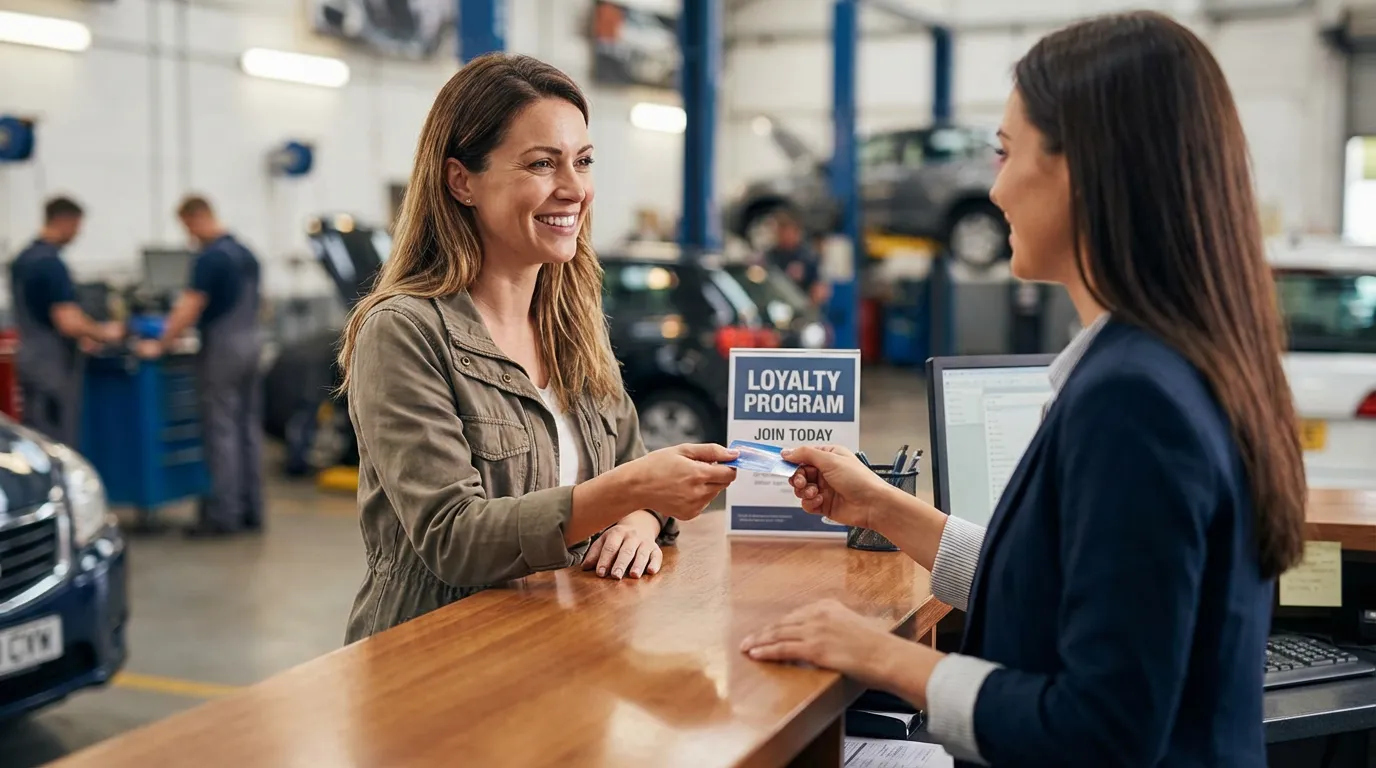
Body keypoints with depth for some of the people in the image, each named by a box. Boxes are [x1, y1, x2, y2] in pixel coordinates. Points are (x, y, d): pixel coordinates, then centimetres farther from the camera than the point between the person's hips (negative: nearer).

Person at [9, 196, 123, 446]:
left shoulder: (23, 259, 11)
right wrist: (104, 333, -8)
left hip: (30, 358, 9)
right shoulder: (51, 263, -19)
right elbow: (68, 323, -25)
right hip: (53, 365, -9)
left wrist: (80, 338, 21)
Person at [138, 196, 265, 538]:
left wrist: (160, 345, -10)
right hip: (250, 342, 9)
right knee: (248, 428, 10)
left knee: (222, 432, -4)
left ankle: (224, 513, -2)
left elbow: (190, 310, -18)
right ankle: (250, 509, 14)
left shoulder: (209, 258, -15)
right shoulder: (245, 253, 13)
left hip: (222, 349, -9)